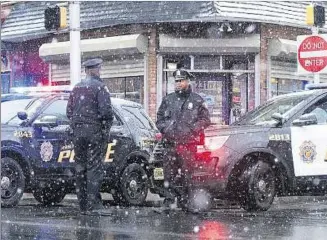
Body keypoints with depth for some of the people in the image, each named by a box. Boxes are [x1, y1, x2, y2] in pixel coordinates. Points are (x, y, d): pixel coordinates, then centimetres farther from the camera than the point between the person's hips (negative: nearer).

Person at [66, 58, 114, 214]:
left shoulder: (76, 88, 14)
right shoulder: (99, 87, -7)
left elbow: (69, 111, 13)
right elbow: (105, 110, -15)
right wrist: (107, 127, -1)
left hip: (77, 131, 6)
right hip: (95, 131, -6)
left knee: (80, 168, 9)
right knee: (95, 166, -5)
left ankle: (83, 204, 11)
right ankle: (93, 203, -11)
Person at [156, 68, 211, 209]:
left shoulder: (197, 100, 8)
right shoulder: (168, 99, 17)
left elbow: (205, 119, 6)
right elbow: (160, 118, 22)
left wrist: (191, 129, -7)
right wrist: (165, 129, 3)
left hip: (188, 143, -2)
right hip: (170, 142, 3)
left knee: (186, 172, -4)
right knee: (169, 171, 0)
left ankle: (184, 197, 0)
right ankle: (169, 197, 4)